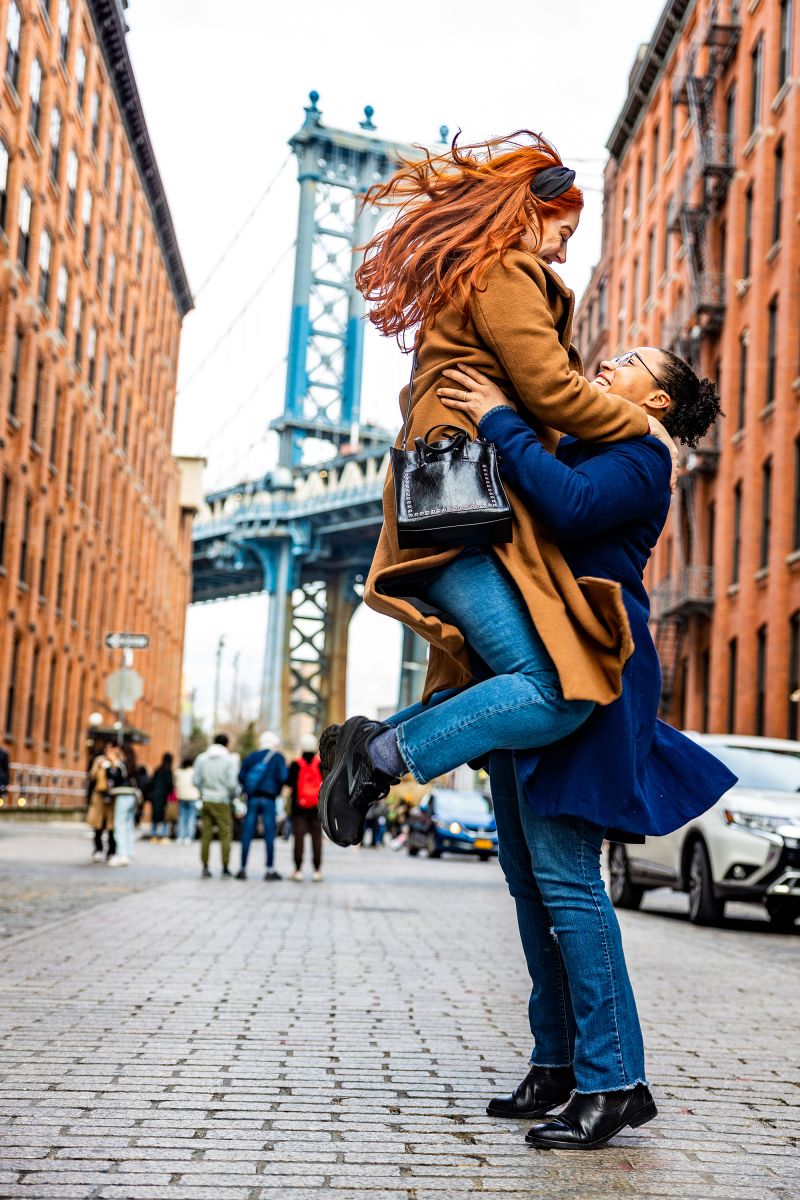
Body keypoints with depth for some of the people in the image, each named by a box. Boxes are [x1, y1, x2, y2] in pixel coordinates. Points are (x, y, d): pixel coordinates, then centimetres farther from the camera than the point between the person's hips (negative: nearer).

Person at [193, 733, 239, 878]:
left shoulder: (201, 758, 3)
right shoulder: (230, 759, -7)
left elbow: (195, 780, 2)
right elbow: (232, 783, -11)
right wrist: (232, 796, 6)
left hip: (206, 800, 3)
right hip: (222, 801, -3)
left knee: (206, 835, 6)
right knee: (225, 834, 4)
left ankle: (205, 867, 6)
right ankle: (225, 868, 5)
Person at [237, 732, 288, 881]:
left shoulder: (252, 756, 10)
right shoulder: (278, 758, 1)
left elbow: (241, 776, 3)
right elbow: (282, 777, -9)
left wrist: (248, 789, 13)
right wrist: (277, 791, 7)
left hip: (252, 798, 3)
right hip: (269, 800, -3)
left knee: (247, 835, 5)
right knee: (269, 835, 0)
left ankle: (242, 868, 5)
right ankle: (270, 870, 1)